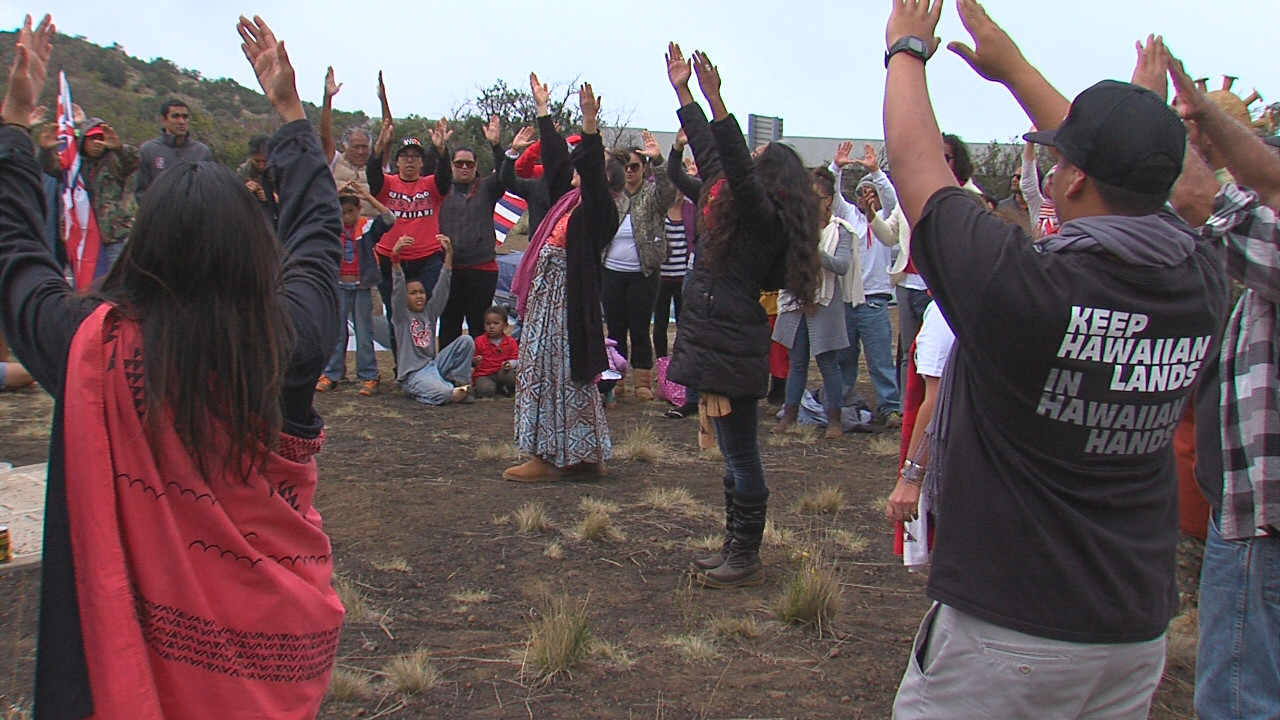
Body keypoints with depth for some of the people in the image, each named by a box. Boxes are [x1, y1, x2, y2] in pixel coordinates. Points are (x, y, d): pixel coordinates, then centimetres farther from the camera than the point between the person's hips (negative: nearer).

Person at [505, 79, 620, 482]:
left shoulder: (597, 206, -9)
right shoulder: (569, 198, 14)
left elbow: (592, 169, -27)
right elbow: (556, 155, 24)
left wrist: (589, 122, -37)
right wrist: (543, 109, 31)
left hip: (567, 297, -10)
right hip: (548, 295, 10)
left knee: (556, 374, -5)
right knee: (545, 371, 12)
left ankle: (550, 458, 1)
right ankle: (586, 455, 18)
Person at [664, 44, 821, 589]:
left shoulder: (764, 217, -11)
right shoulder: (734, 204, 13)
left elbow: (739, 169, -27)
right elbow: (710, 153, 21)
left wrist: (715, 100, -32)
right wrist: (683, 93, 25)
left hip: (734, 348, -10)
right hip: (716, 340, 10)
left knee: (741, 456, -1)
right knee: (734, 455, 15)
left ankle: (747, 560, 8)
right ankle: (733, 549, 25)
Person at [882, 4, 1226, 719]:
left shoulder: (1027, 288, -24)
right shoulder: (1202, 279, -7)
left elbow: (916, 161, -10)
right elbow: (1130, 177, 10)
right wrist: (1012, 65, 18)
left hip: (1005, 633, -6)